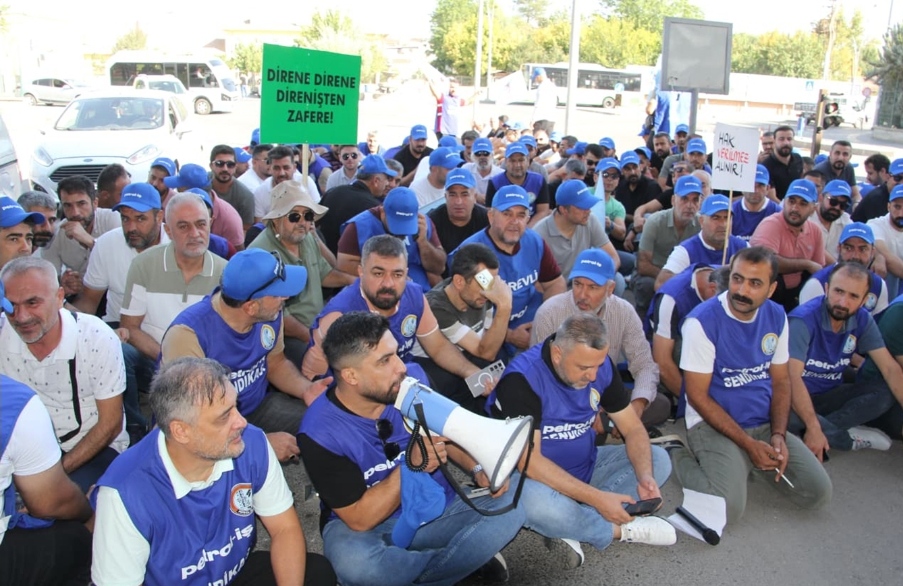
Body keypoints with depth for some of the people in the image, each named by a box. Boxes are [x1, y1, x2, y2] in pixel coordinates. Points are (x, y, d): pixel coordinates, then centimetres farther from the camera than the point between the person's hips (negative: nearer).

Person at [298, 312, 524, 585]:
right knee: (354, 563, -37)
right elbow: (359, 519, -21)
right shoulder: (319, 432, -23)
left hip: (434, 508, 4)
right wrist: (411, 466, -31)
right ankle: (465, 558, -10)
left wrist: (479, 468, -10)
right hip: (368, 525, -3)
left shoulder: (413, 380, -13)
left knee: (509, 507, -17)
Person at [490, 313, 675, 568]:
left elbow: (633, 429, 0)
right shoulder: (521, 379, -25)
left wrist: (645, 476, -20)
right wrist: (596, 497, -31)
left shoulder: (600, 365, -7)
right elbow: (529, 460, -28)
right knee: (533, 501, -39)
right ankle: (622, 530, -11)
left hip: (588, 466, 7)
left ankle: (568, 527, -18)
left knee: (658, 459, -5)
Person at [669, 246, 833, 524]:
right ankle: (680, 456, 2)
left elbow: (781, 381, 10)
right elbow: (697, 396, -14)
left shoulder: (776, 316, 3)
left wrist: (778, 435, -6)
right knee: (728, 509, -25)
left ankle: (748, 466, 16)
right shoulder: (702, 321, -17)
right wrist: (749, 444, -15)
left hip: (765, 424, 6)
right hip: (714, 425, -6)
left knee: (818, 494, -6)